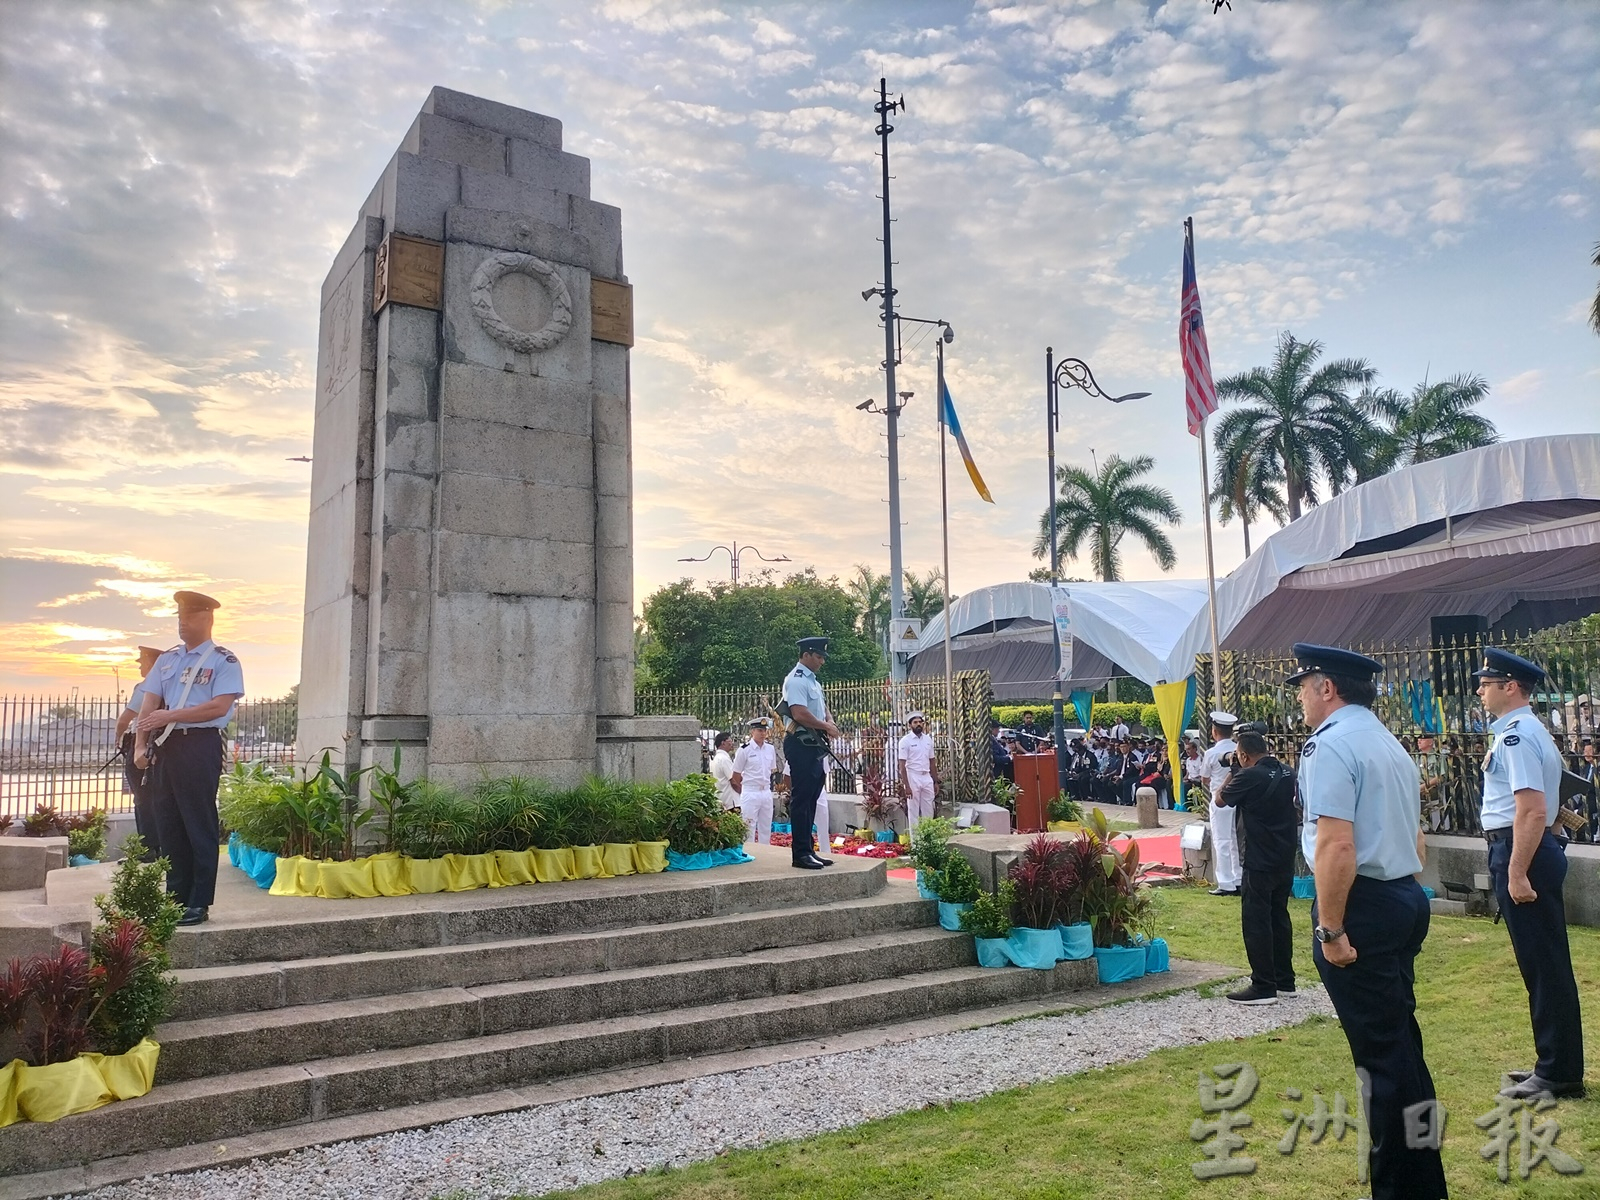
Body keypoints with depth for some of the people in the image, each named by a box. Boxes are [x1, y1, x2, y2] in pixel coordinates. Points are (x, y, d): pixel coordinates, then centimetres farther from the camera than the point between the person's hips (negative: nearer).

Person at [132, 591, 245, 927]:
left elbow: (219, 706, -14)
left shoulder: (223, 660, -3)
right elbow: (149, 704, 9)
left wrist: (169, 716, -16)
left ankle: (198, 904, 5)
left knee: (200, 825, -1)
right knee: (167, 824, 9)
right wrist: (140, 746, -2)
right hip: (165, 747, 6)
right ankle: (175, 897, 18)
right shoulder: (167, 659, 15)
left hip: (200, 746, -6)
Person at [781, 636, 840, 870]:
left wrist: (829, 723, 2)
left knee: (811, 798, 13)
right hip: (801, 744, -10)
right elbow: (799, 714, -23)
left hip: (813, 745, 10)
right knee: (801, 798, -7)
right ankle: (800, 853, -3)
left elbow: (822, 708, 24)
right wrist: (826, 727, -12)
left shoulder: (813, 681, 18)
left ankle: (808, 850, 20)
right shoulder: (796, 680, -13)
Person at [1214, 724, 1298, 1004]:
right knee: (1279, 917, 16)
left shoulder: (1249, 776, -18)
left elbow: (1220, 801, -5)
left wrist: (1232, 771, 5)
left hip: (1259, 863, -8)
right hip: (1285, 860, 8)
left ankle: (1263, 987, 1)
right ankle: (1285, 981, 24)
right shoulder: (1286, 773, 4)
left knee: (1256, 922, -2)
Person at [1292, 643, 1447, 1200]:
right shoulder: (1391, 745, 16)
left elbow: (1336, 846, -24)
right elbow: (1414, 837, 20)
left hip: (1361, 905, -10)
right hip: (1407, 898, 10)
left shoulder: (1330, 744, -15)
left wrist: (1330, 930, -20)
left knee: (1380, 1051, 0)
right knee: (1401, 1040, 18)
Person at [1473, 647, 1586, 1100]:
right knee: (1546, 962, 16)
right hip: (1539, 849, 11)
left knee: (1543, 964, -1)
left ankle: (1558, 1073, 9)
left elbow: (1532, 811, -24)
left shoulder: (1515, 736, -18)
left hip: (1522, 851, -11)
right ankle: (1556, 1065, 28)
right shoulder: (1529, 731, 15)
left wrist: (1516, 874, -24)